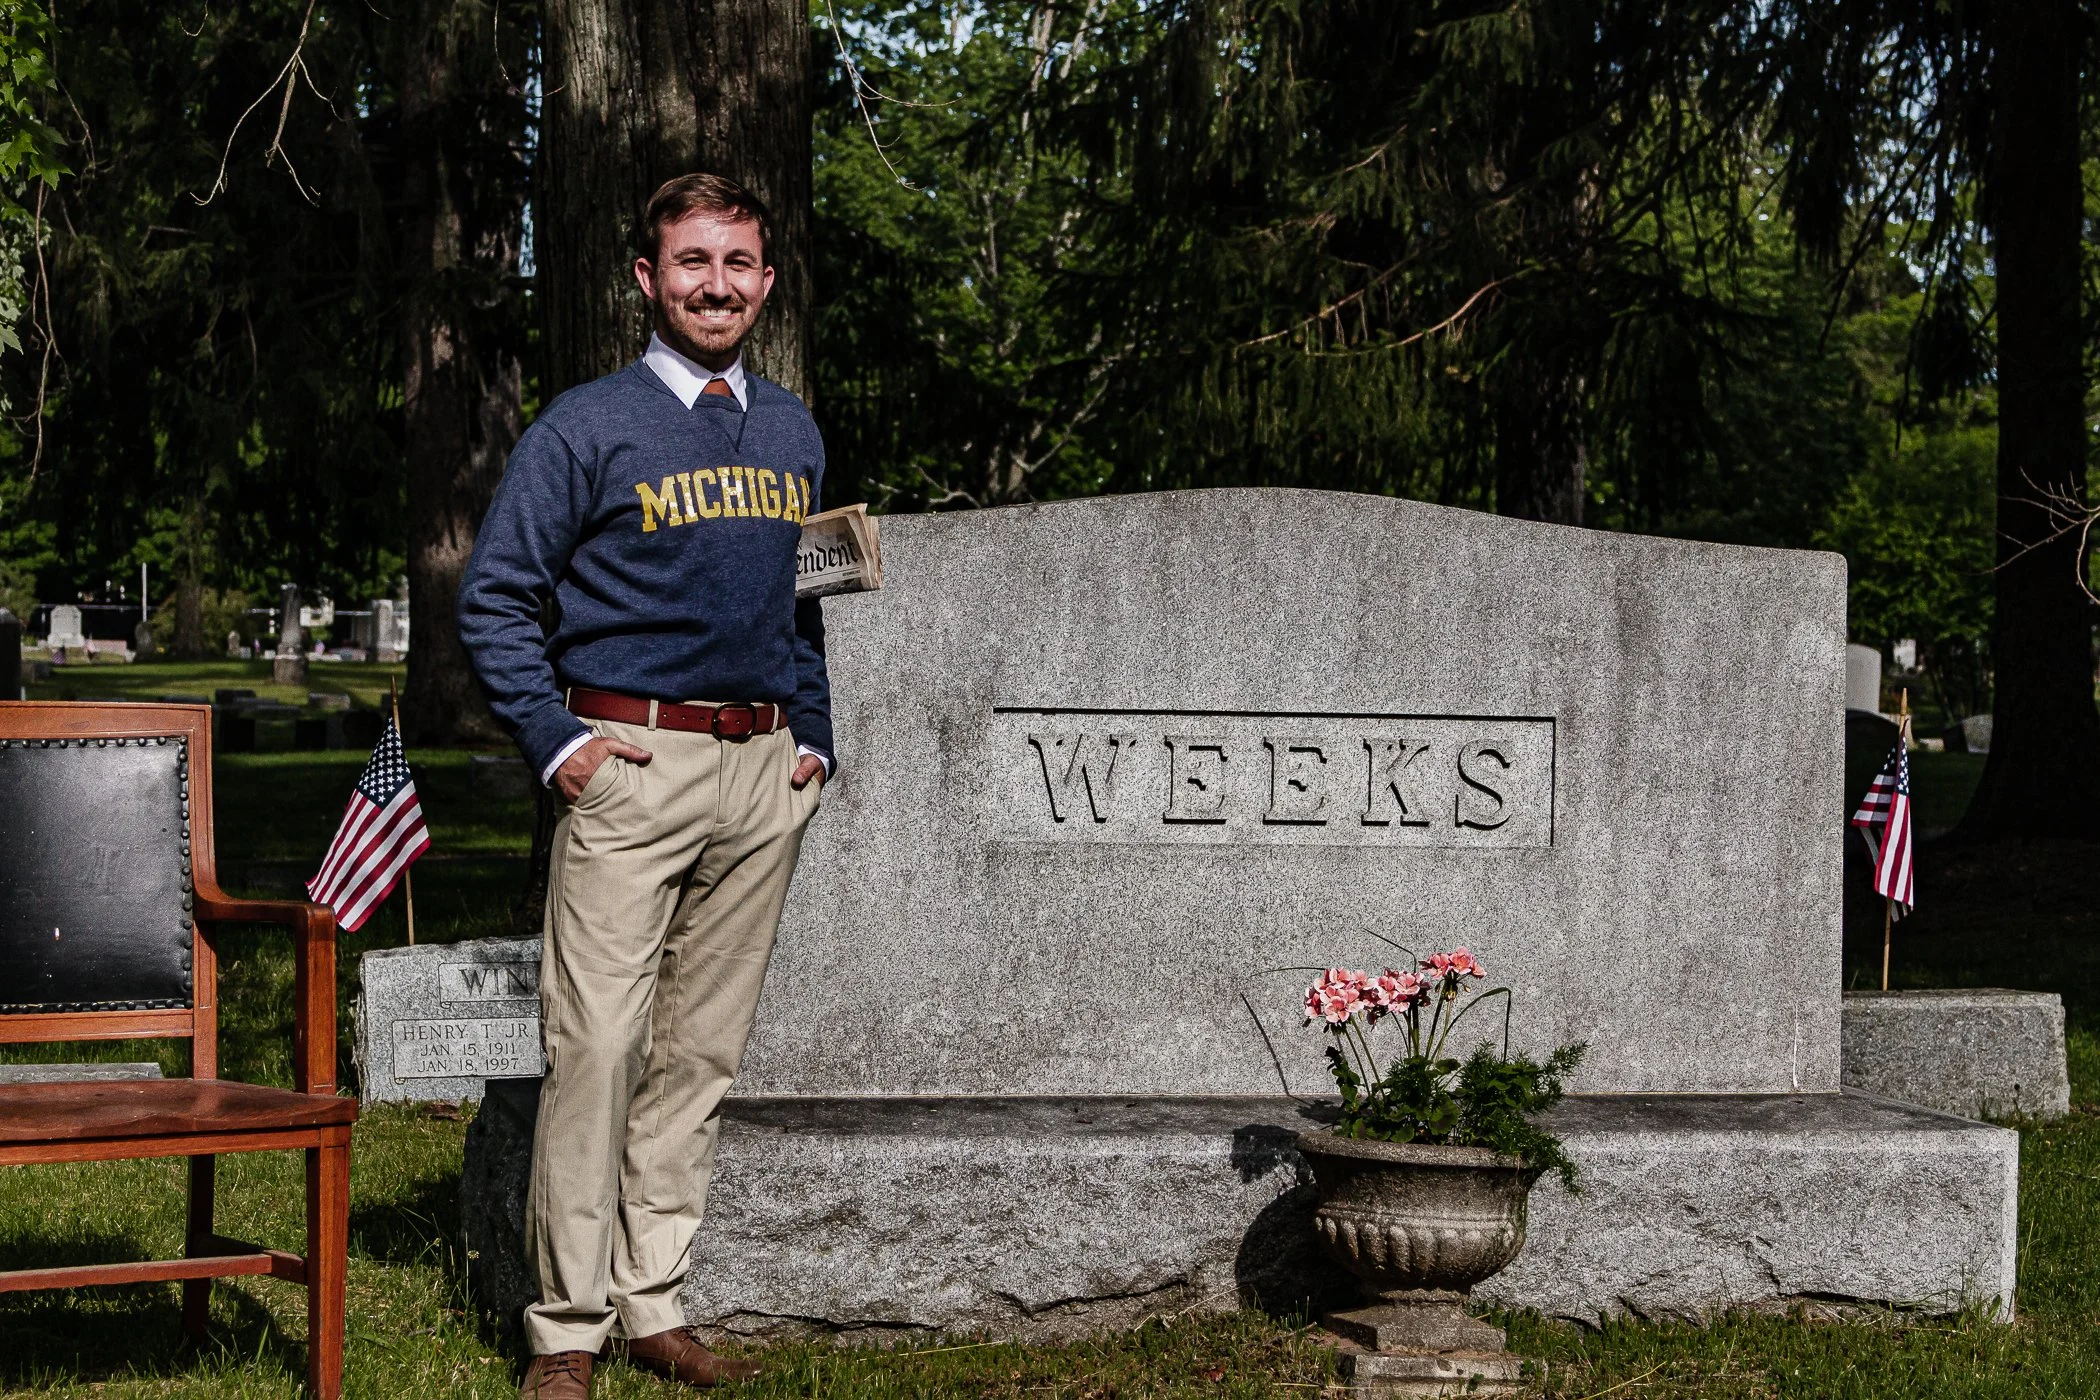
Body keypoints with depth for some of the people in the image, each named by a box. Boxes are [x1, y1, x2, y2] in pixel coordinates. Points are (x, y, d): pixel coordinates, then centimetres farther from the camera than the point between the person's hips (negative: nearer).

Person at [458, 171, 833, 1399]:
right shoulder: (589, 427, -2)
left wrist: (813, 742, 14)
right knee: (598, 1045, -9)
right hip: (632, 762, -5)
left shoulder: (793, 432, 15)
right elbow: (495, 596, -2)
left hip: (763, 772, 5)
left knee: (704, 1048, 8)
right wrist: (555, 739, -9)